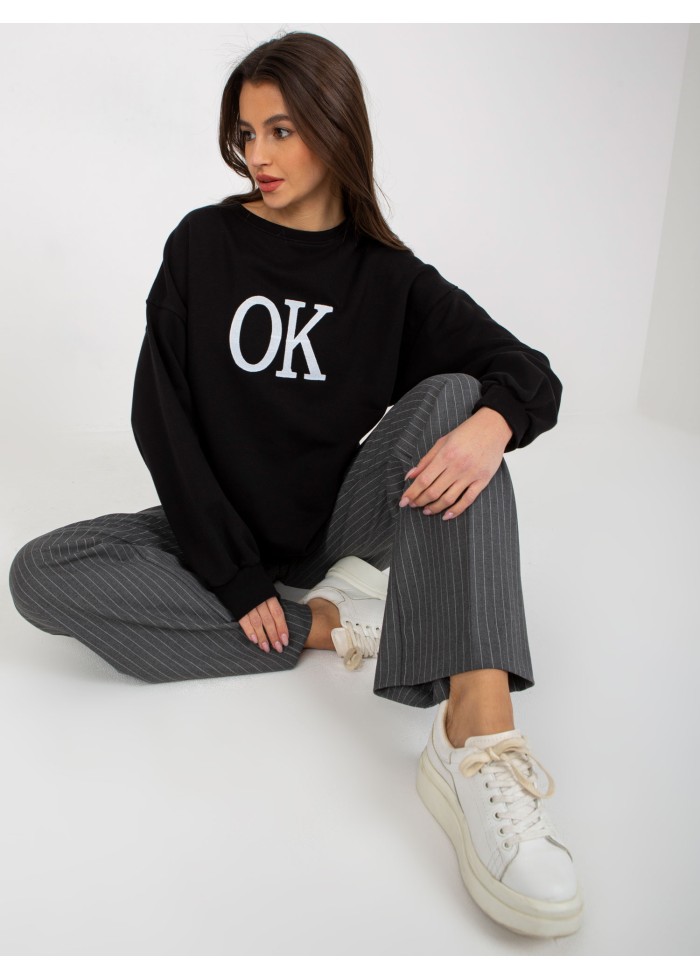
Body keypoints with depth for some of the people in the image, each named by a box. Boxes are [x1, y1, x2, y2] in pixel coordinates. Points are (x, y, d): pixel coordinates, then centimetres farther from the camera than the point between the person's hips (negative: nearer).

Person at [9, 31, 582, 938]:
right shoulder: (203, 244, -2)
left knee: (454, 396, -26)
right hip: (223, 531, 0)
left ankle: (477, 736, -44)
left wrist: (490, 424, -31)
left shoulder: (388, 277, 1)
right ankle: (329, 623, -20)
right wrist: (233, 573, -16)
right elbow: (159, 415, -8)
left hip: (338, 524, 0)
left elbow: (532, 373, -5)